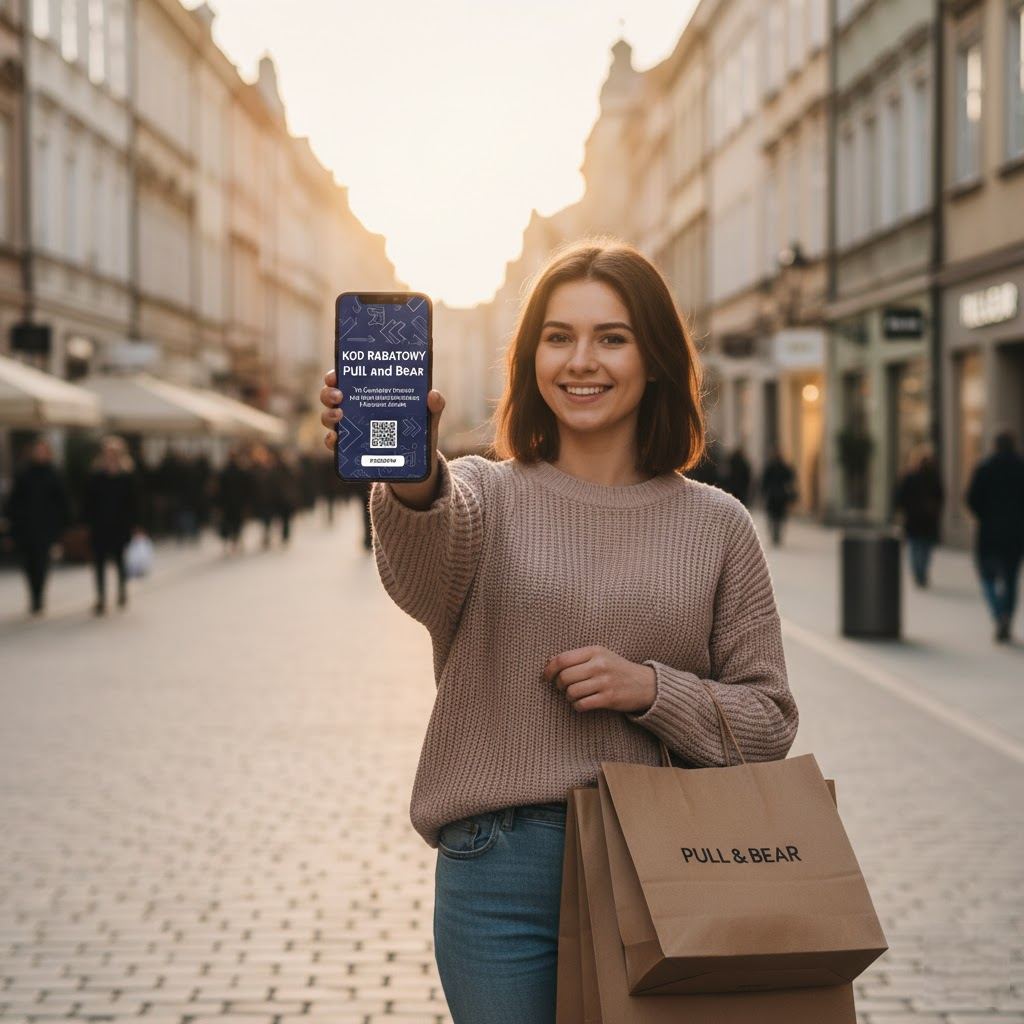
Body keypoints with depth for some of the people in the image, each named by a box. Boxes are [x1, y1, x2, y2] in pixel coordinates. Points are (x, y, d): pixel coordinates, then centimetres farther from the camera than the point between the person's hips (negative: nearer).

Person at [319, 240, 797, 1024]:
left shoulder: (716, 525, 5)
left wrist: (650, 689, -12)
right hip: (498, 868, -1)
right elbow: (423, 574, -23)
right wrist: (411, 479, -45)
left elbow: (769, 722, 5)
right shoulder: (485, 493, 2)